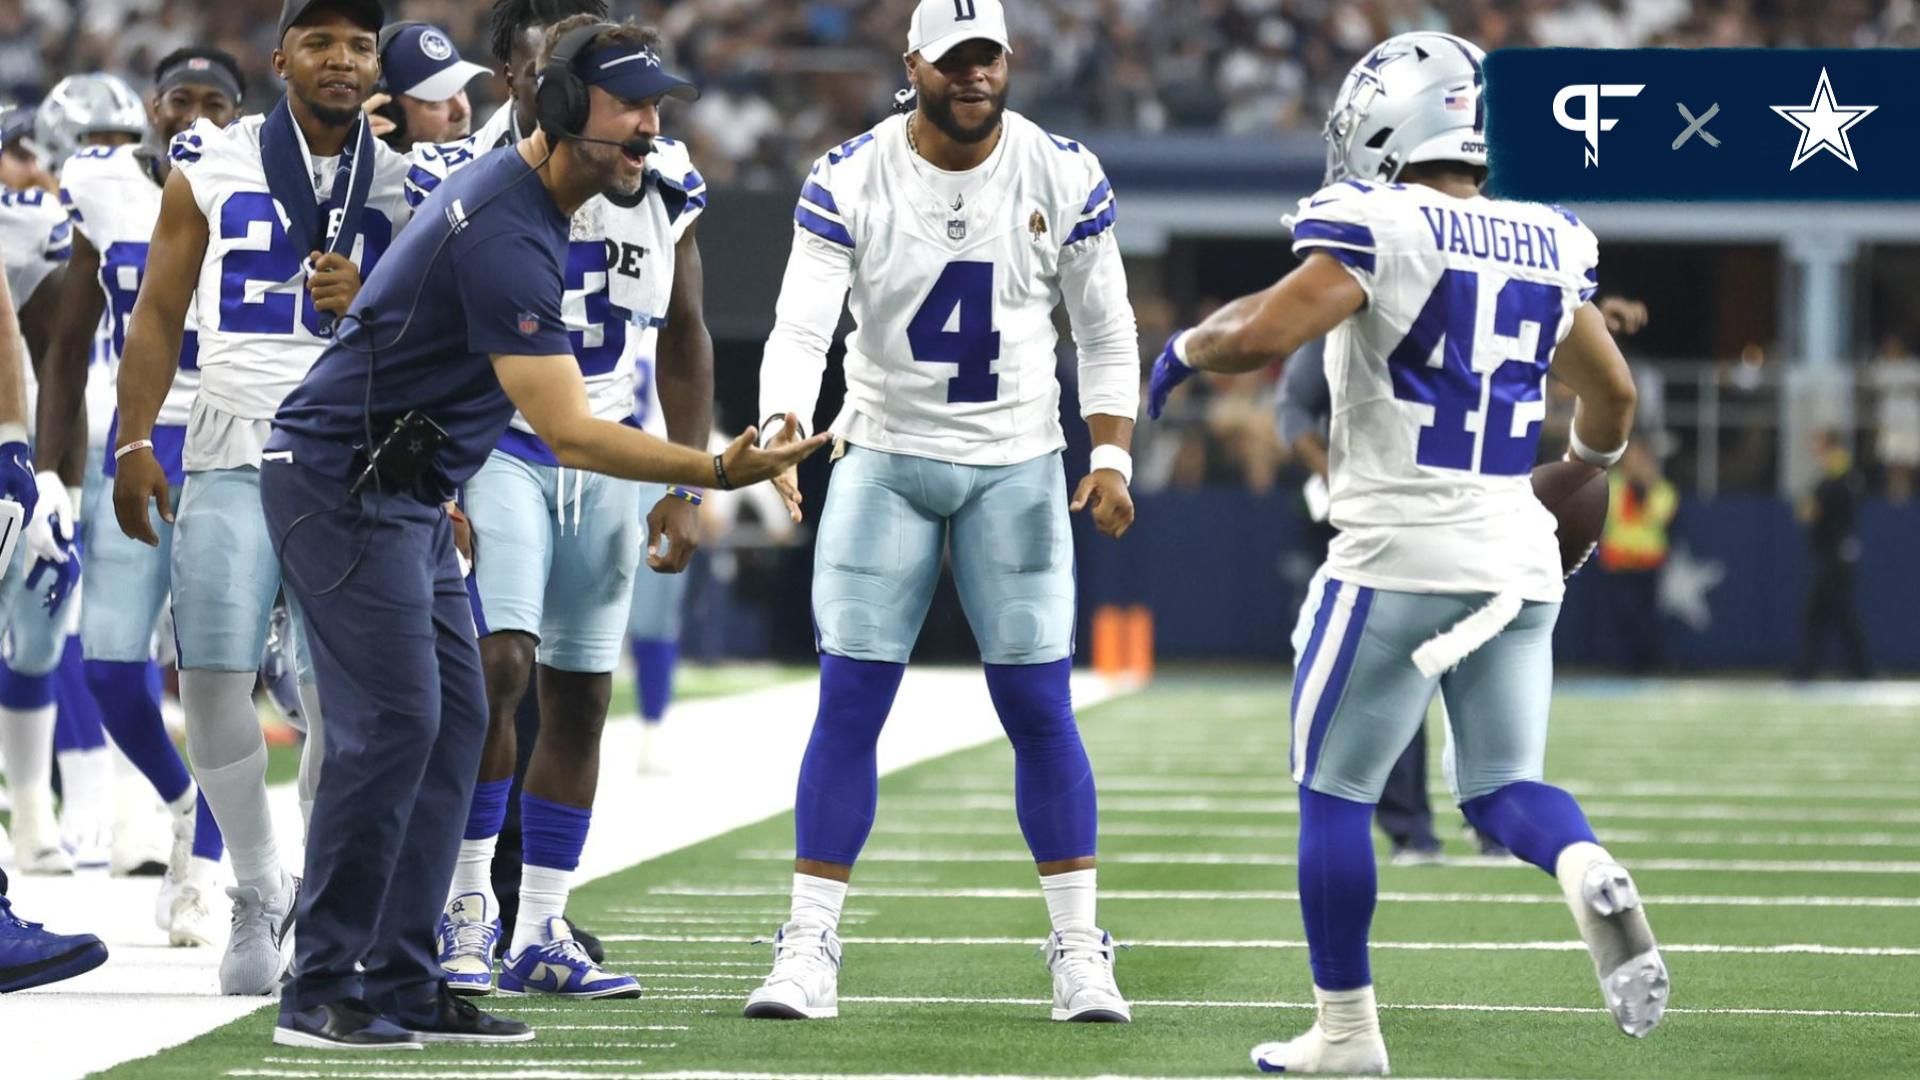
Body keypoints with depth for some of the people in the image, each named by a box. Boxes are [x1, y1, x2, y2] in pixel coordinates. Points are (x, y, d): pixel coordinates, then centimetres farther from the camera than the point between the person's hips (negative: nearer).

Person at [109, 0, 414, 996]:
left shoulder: (406, 184, 8)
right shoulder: (211, 168, 7)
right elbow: (159, 315, 10)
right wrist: (134, 444, 3)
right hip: (234, 454, 0)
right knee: (214, 684, -8)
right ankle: (258, 891, 11)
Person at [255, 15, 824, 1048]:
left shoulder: (516, 192, 9)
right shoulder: (507, 235, -25)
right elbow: (568, 434, -30)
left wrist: (443, 489, 25)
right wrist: (716, 471, -34)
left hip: (405, 492, 11)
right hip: (342, 486, -11)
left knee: (454, 720, 7)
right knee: (392, 722, -15)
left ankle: (402, 988, 8)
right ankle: (320, 993, -12)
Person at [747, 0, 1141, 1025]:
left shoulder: (1062, 177, -6)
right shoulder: (850, 181, -10)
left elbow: (1105, 333, 3)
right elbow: (801, 327, -18)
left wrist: (1111, 456, -7)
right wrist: (784, 434, -35)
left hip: (1017, 467, 0)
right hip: (885, 459, 0)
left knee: (1038, 707, -1)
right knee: (849, 704, -4)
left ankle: (1078, 951, 8)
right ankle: (809, 950, 0)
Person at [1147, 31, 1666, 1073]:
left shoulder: (1380, 233, -11)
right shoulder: (1546, 249, 8)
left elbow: (1262, 333, -21)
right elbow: (1611, 394, 21)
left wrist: (1185, 347, 0)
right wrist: (1590, 462, 43)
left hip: (1400, 556, -5)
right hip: (1517, 557, 5)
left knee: (1333, 790, 9)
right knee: (1503, 787, 13)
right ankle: (1591, 876, -20)